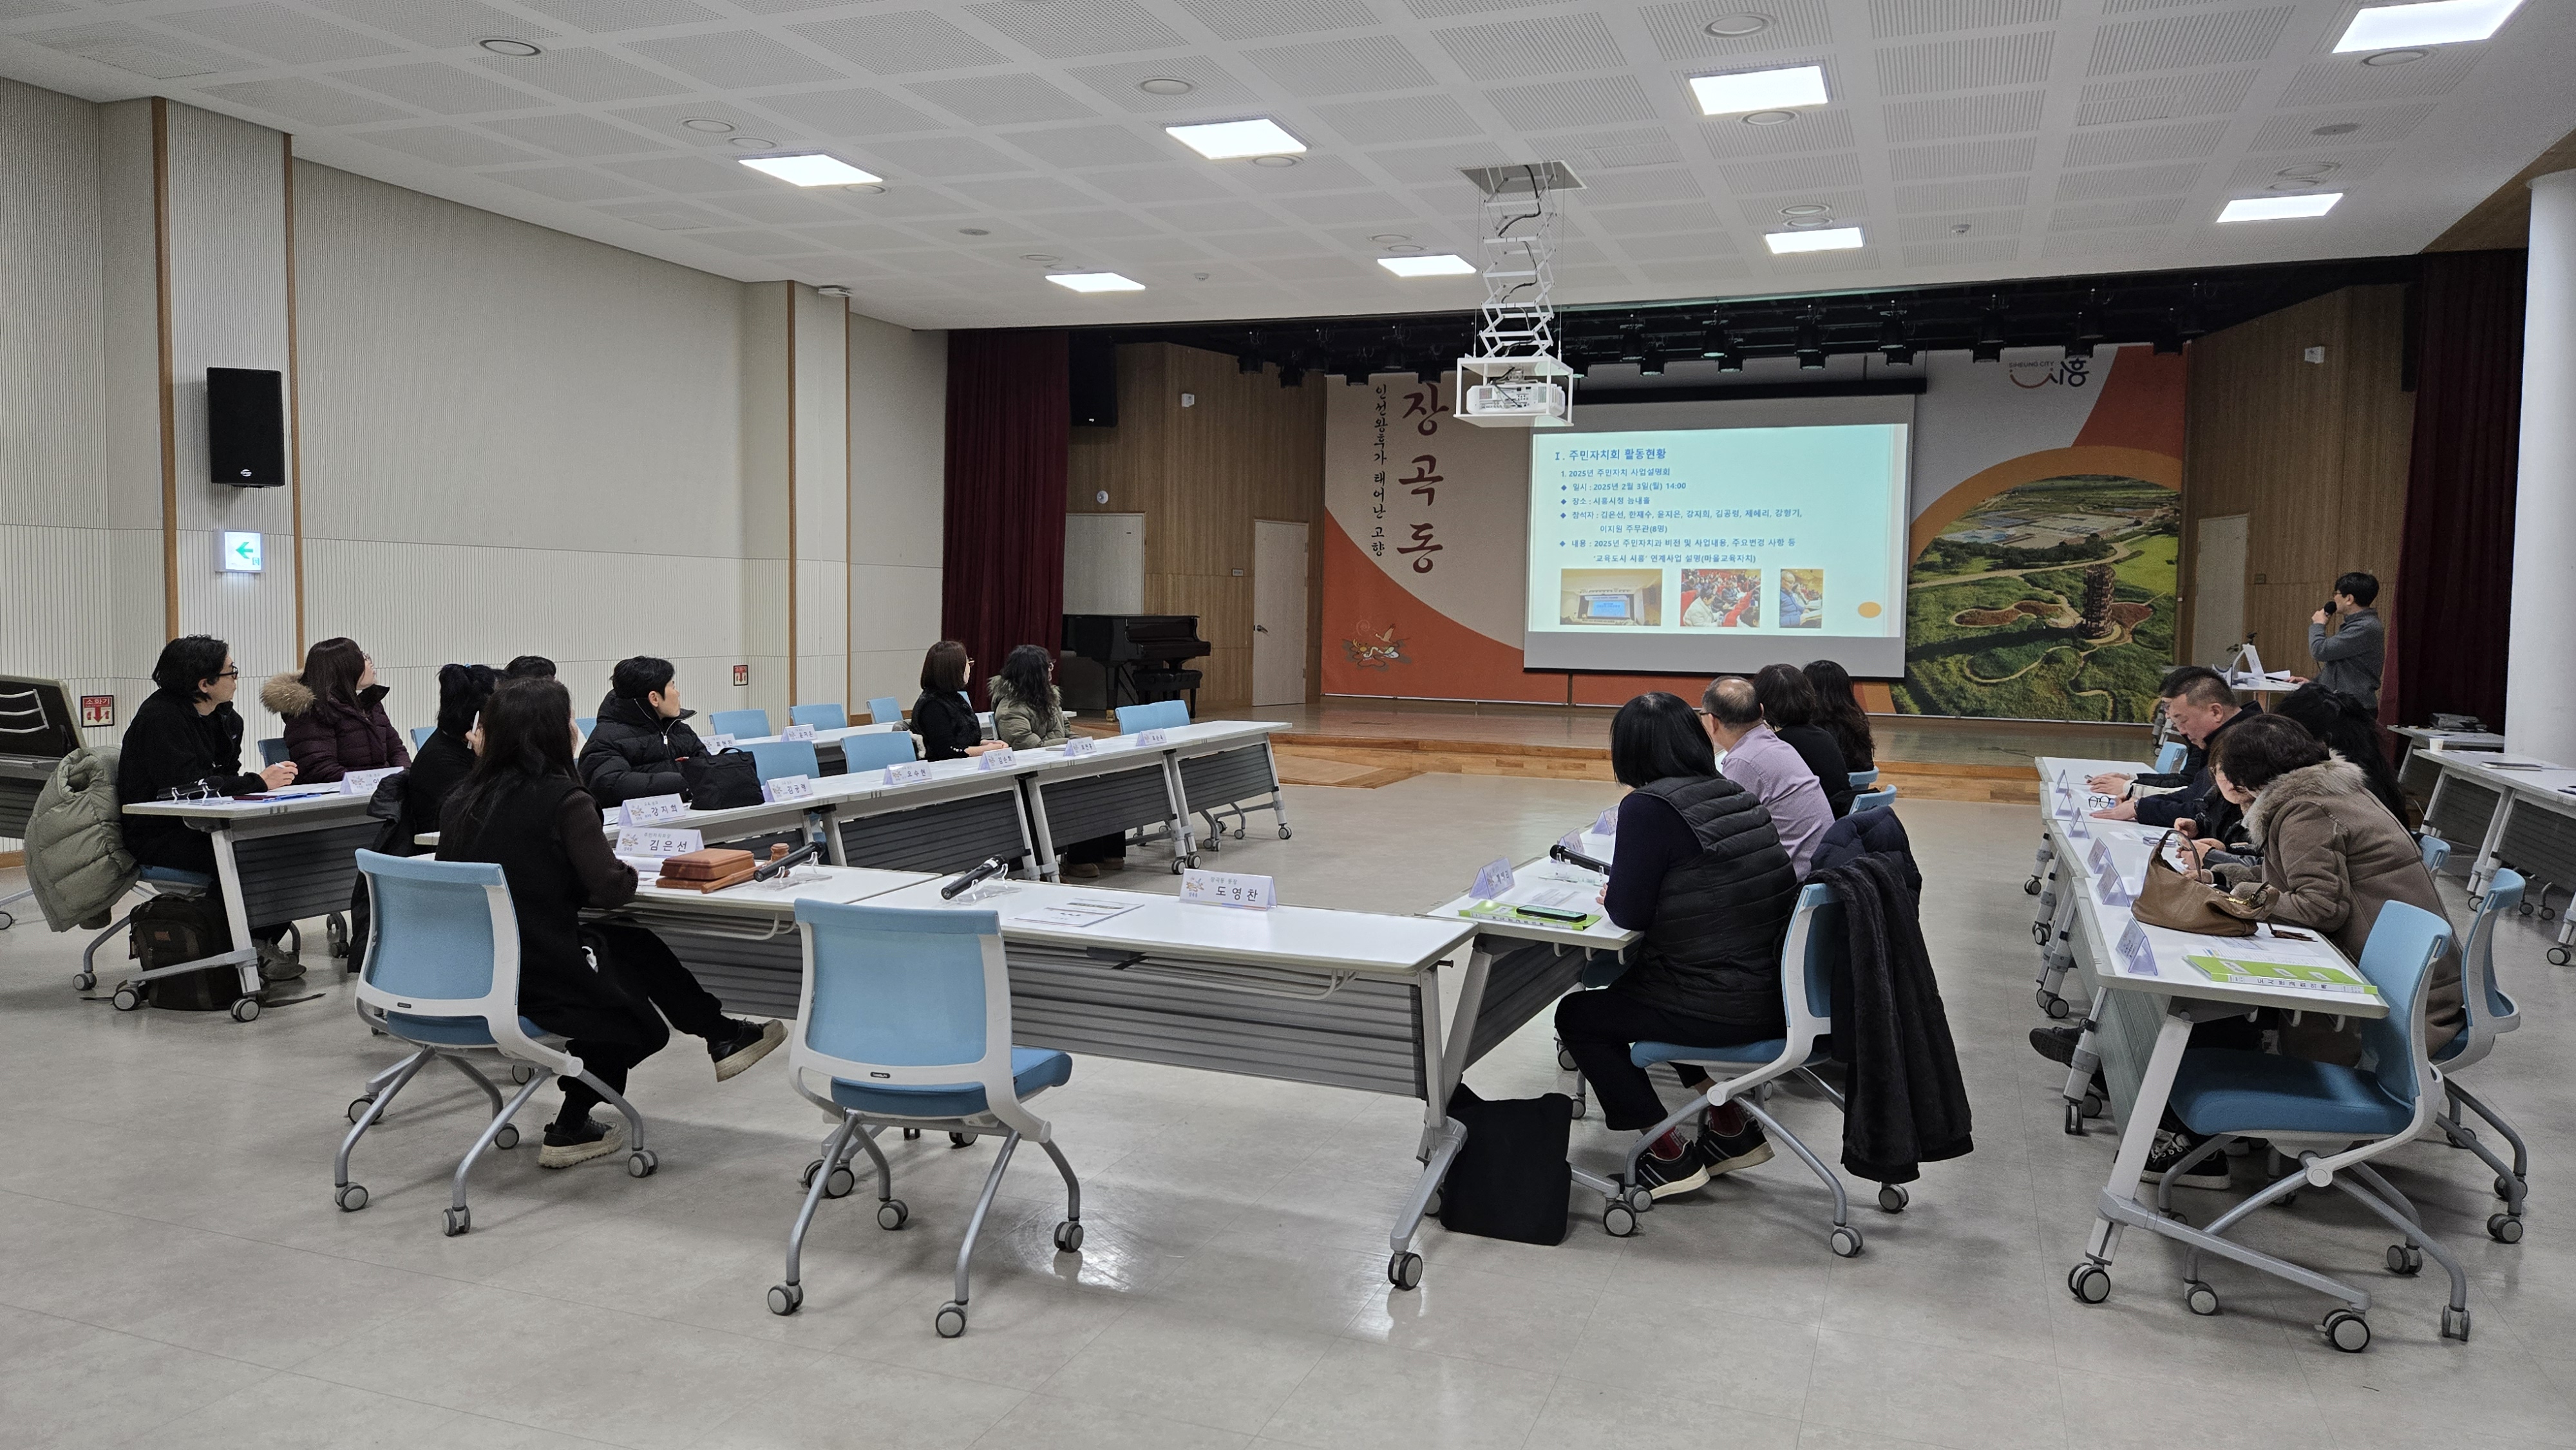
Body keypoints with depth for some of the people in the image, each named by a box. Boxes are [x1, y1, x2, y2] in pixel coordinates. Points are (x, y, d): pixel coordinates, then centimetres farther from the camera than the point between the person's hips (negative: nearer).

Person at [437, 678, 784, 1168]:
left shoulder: (462, 801, 2)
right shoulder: (562, 799, -17)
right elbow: (611, 889, -20)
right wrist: (629, 871, 1)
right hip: (543, 976, -7)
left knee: (634, 944, 26)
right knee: (642, 1026, 23)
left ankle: (721, 1035, 34)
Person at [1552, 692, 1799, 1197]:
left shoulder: (1649, 808, -17)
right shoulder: (1738, 795, 7)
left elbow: (1629, 914, -13)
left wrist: (1613, 893, 7)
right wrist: (1626, 890, 15)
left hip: (1725, 1010, -8)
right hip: (1776, 997, 8)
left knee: (1577, 1016, 13)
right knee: (1631, 989, 33)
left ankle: (1671, 1155, 14)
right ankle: (1731, 1127, 30)